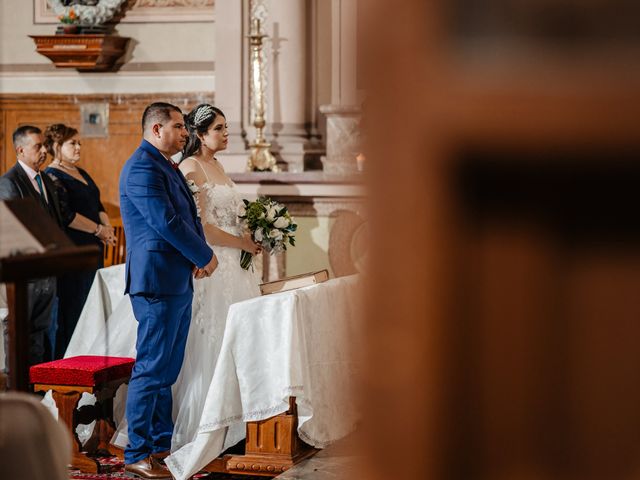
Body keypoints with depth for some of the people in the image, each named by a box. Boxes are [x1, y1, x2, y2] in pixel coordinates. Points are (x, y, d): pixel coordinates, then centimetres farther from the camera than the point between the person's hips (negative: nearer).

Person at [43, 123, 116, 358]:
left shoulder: (81, 173, 18)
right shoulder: (53, 177, -9)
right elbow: (66, 215, -18)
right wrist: (98, 230, -12)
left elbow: (98, 205, 20)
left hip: (92, 248, 8)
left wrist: (107, 228, 0)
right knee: (72, 306, -6)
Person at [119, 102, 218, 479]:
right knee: (151, 368, -7)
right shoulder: (142, 168, -14)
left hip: (179, 281, 10)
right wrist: (206, 256, -10)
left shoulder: (167, 166, 18)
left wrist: (200, 256, 0)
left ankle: (163, 442, 22)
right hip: (157, 281, -10)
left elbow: (188, 215, 18)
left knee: (168, 369, 14)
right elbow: (167, 222, -21)